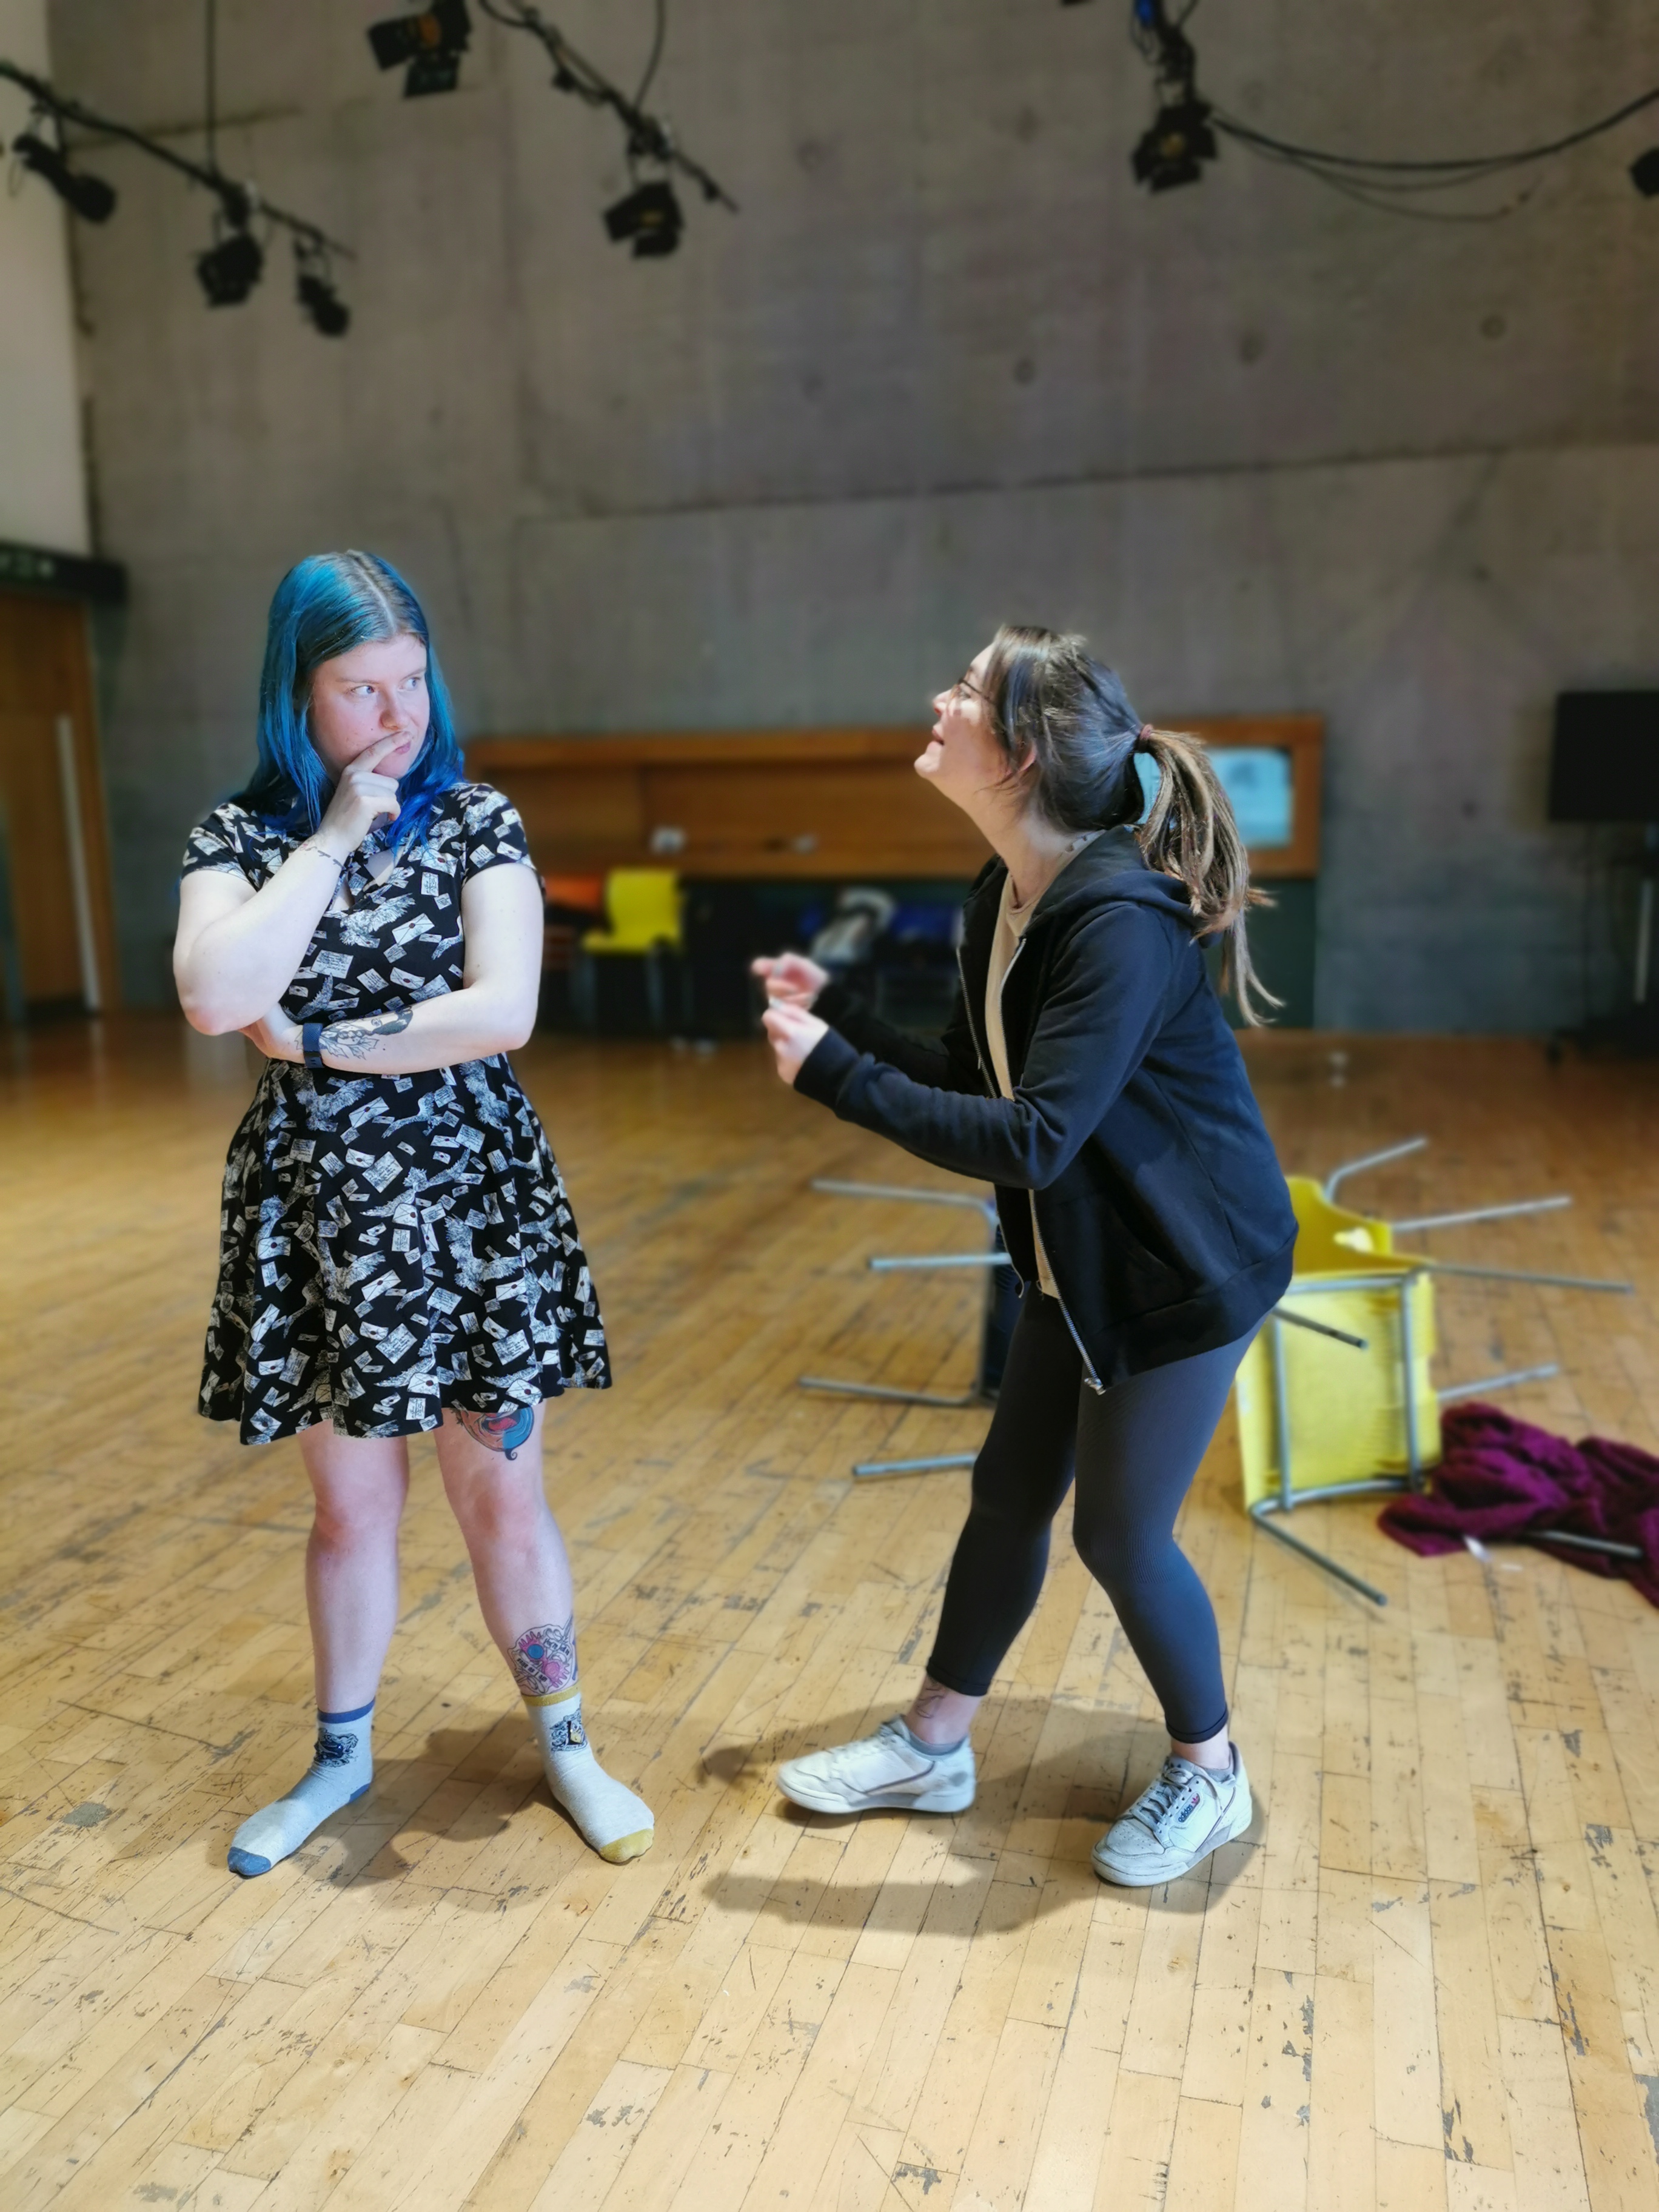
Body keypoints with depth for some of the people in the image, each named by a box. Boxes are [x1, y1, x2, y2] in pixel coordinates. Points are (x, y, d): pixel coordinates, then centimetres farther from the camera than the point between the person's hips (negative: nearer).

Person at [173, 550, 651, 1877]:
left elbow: (504, 1012, -15)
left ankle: (565, 1743, 29)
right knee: (351, 1500, 14)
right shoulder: (240, 837, 0)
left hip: (470, 1198, -1)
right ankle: (342, 1756, 37)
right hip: (317, 1206, 1)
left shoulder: (478, 822, -2)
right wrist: (332, 837, -14)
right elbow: (216, 997, -19)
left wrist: (316, 1042, -13)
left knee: (503, 1491, 9)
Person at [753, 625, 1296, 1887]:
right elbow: (976, 1083, 6)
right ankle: (934, 1747, 35)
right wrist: (837, 1011, 3)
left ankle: (1209, 1778, 32)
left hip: (1185, 1269, -8)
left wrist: (835, 1077, -28)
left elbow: (1032, 1141, -31)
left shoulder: (1121, 925, -28)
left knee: (1119, 1531, 4)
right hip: (1078, 1262, 9)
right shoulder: (1005, 903, 1)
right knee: (1010, 1495, 16)